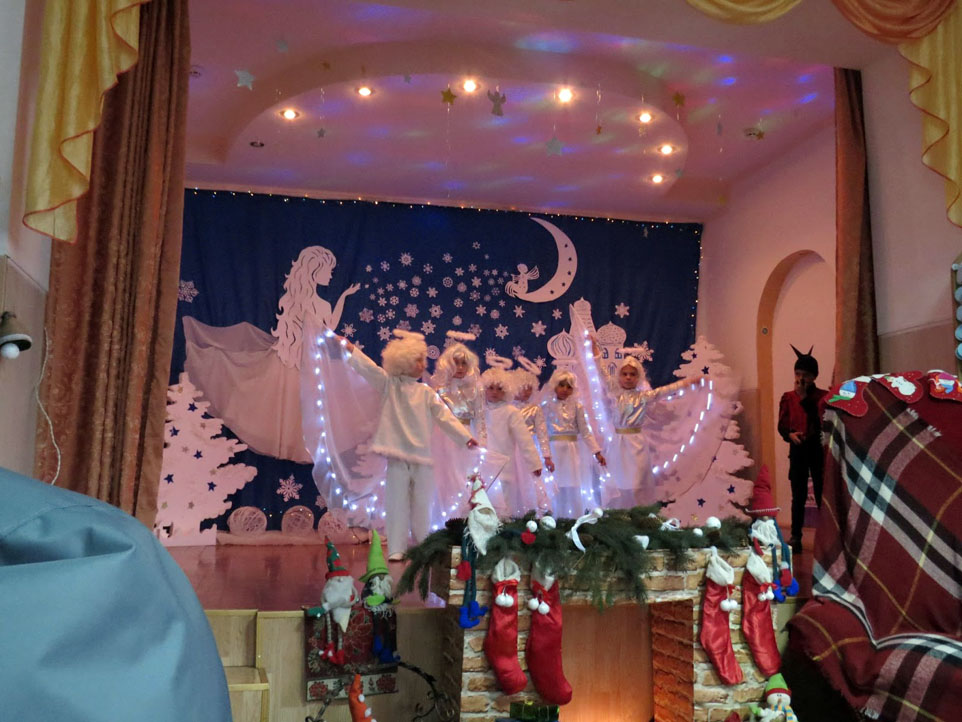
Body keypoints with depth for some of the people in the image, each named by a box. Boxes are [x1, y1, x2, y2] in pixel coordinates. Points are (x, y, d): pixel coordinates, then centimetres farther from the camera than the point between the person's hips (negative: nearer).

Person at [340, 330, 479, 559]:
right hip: (398, 455, -2)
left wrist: (466, 437, -11)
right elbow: (369, 368, -10)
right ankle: (396, 550, 5)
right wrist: (351, 348, -22)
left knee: (422, 505, 8)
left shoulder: (426, 392, 6)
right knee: (397, 503, 0)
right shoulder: (388, 385, 2)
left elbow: (444, 415, -1)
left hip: (421, 455, 2)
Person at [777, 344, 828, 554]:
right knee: (798, 495, 3)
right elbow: (782, 426, 4)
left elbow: (822, 421, -12)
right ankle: (795, 537, 6)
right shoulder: (787, 397, 7)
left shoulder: (823, 396, 1)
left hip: (818, 447, -1)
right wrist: (790, 434, -17)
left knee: (822, 492, -1)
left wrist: (805, 398, -13)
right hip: (797, 449, 1)